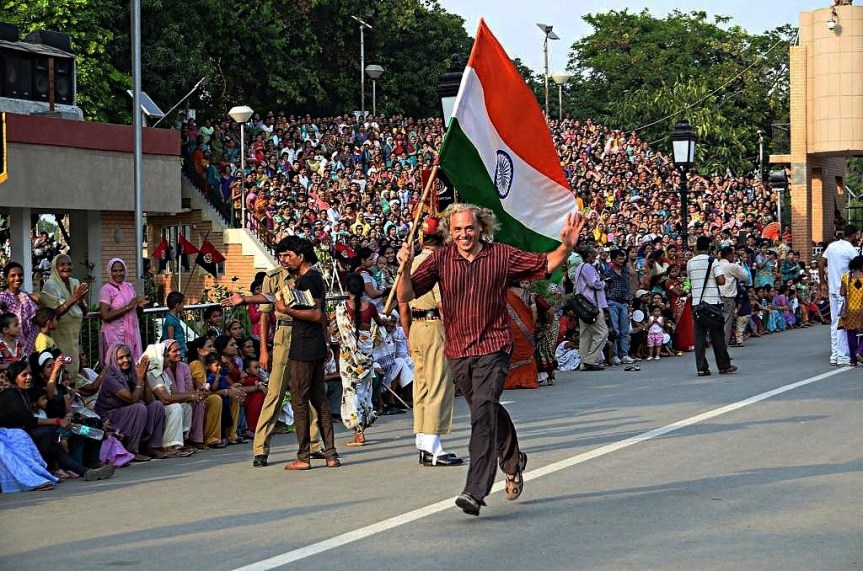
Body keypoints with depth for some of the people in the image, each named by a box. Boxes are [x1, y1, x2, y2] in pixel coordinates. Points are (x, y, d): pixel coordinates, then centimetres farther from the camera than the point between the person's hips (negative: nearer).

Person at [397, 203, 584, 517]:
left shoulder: (501, 255, -4)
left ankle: (475, 491, -22)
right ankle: (513, 461, 48)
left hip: (492, 349, -3)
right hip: (458, 352, 3)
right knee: (489, 412, 21)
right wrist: (405, 267, -26)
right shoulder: (441, 259, -3)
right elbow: (406, 295, -8)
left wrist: (566, 247, -12)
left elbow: (545, 265, 6)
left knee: (483, 415, -18)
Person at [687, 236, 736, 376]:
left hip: (697, 302, 3)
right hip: (712, 301, -3)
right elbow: (721, 281, -13)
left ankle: (701, 367, -3)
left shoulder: (690, 263, 5)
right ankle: (724, 366, 11)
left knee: (699, 335, 2)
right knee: (717, 335, 5)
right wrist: (713, 280, 9)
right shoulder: (712, 261, -6)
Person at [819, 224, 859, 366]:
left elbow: (820, 264, 10)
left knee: (834, 322, 11)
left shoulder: (832, 246, 9)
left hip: (832, 289, 7)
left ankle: (834, 355, 15)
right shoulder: (851, 250, -13)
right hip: (845, 290, -7)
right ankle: (843, 356, -1)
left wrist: (823, 283, 14)